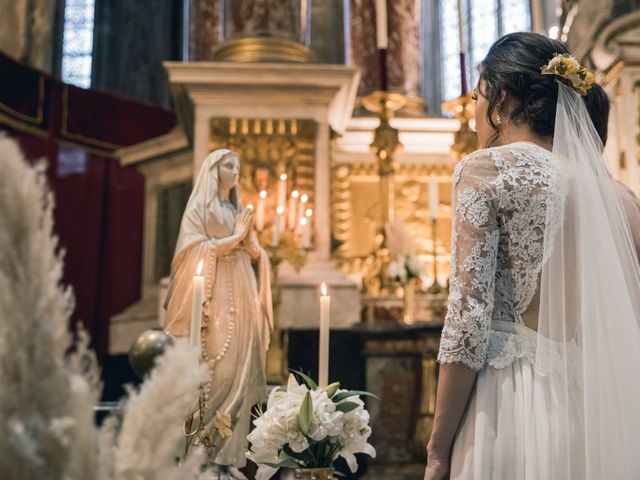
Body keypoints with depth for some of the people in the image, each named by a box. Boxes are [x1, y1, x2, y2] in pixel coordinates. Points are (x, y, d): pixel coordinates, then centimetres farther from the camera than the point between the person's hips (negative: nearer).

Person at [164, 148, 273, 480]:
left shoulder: (239, 210, 20)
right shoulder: (198, 207, 2)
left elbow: (257, 253, 17)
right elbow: (196, 249, -10)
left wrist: (248, 238, -3)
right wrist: (234, 236, -7)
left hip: (241, 294, 6)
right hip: (215, 295, -6)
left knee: (240, 369, 0)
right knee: (217, 369, -11)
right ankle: (201, 447, -2)